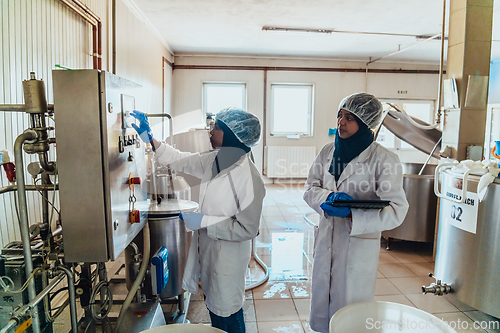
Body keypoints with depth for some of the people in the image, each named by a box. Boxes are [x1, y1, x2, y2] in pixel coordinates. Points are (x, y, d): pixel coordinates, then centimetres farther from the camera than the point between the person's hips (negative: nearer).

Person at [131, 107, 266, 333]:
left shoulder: (249, 178, -27)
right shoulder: (214, 161, -3)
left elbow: (247, 229, -24)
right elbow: (179, 160, 10)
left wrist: (203, 221, -24)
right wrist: (149, 138, 3)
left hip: (228, 256, -7)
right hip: (208, 249, 8)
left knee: (227, 314, 14)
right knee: (213, 306, 27)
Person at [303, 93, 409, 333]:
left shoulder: (384, 160, -13)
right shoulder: (328, 152, 3)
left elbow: (396, 211, -17)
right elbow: (310, 189, 4)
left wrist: (351, 214, -27)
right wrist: (329, 197, -17)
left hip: (359, 245, -4)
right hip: (326, 240, 5)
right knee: (321, 305, 19)